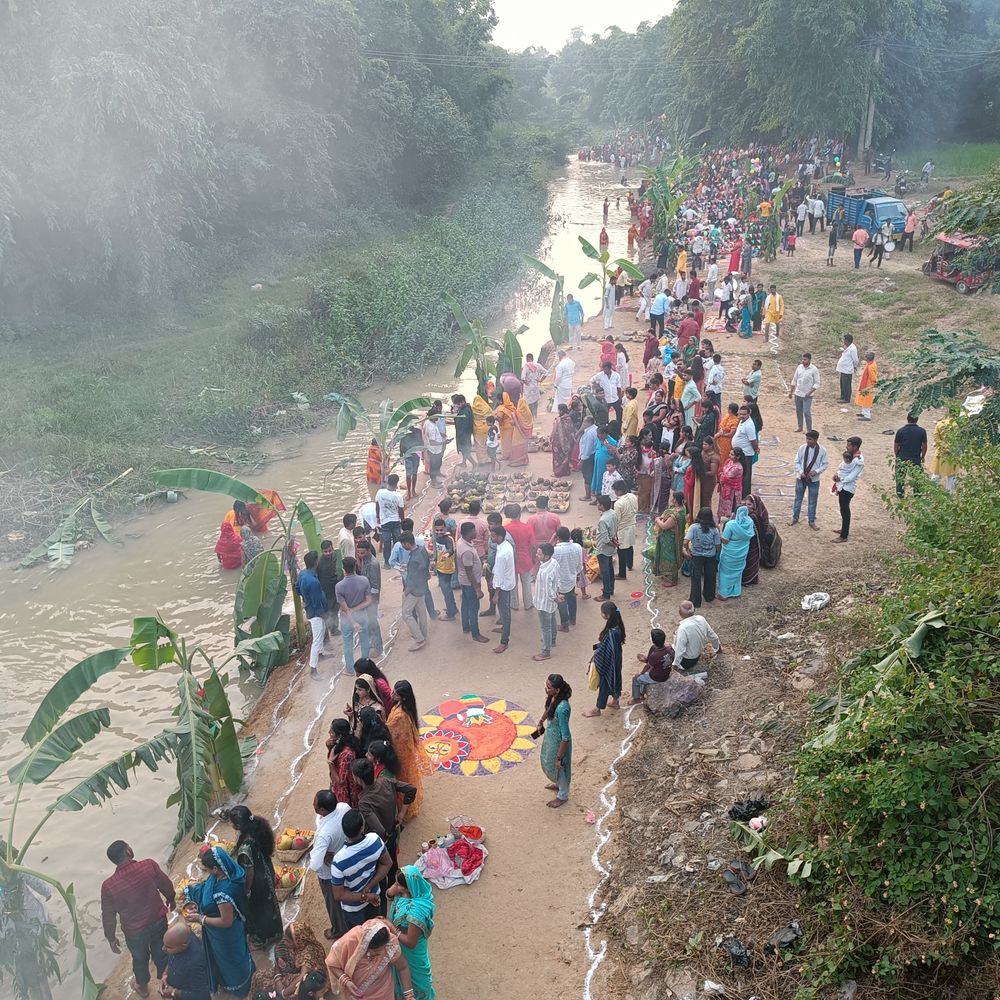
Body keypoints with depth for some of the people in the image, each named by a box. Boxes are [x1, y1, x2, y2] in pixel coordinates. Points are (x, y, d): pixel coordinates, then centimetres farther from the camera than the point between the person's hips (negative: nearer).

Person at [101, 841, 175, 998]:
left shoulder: (108, 886, -26)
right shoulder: (150, 865, -25)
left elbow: (108, 916, -12)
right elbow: (166, 885, -7)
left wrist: (111, 938, 6)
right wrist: (171, 899, 15)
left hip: (135, 931, 0)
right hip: (159, 921, 0)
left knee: (140, 959, 29)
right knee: (161, 953, 27)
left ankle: (143, 987, 54)